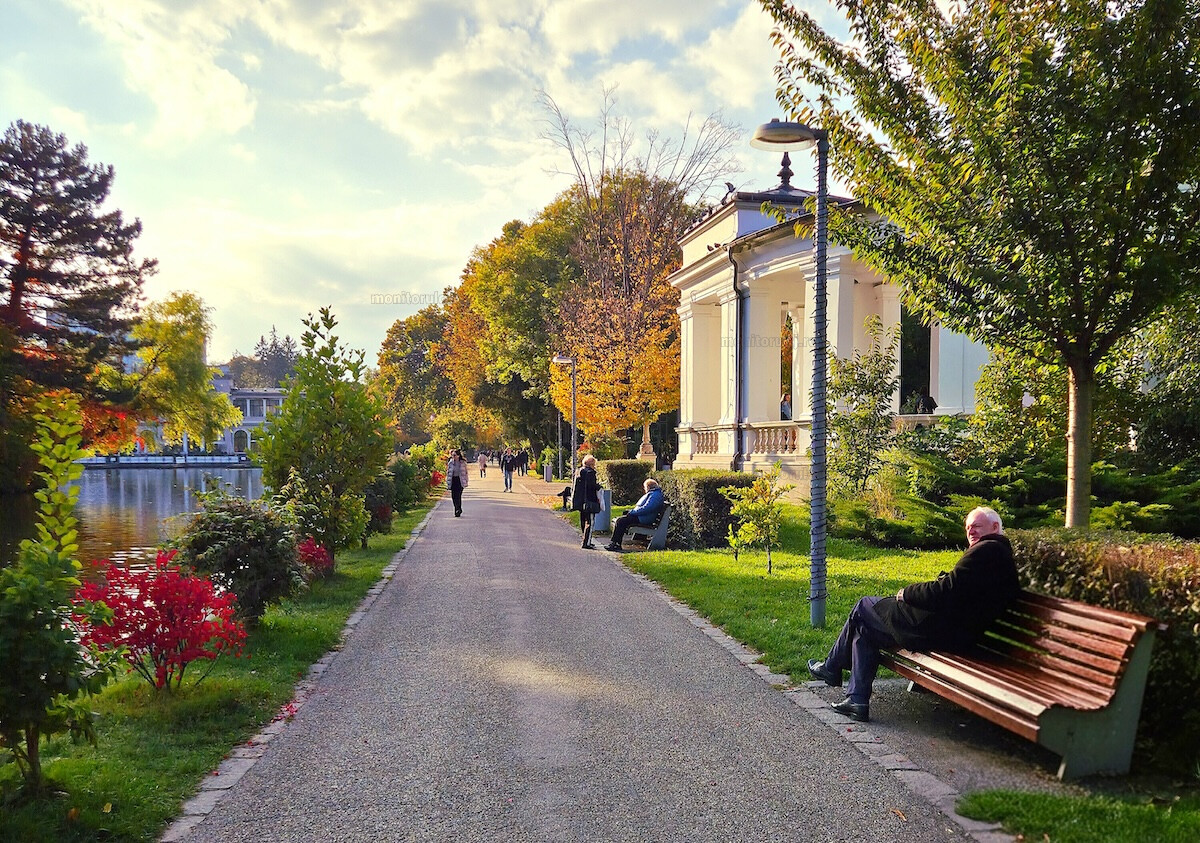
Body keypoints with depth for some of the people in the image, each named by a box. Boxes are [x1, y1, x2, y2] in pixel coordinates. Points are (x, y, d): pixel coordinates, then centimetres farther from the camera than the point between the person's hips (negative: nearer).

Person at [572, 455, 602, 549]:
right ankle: (587, 543, -11)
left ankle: (587, 541, 26)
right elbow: (592, 485, -22)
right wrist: (598, 485, -3)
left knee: (584, 522, 16)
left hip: (580, 501, 9)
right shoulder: (590, 472, -13)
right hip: (589, 501, -9)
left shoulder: (579, 472, 13)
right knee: (589, 522, -7)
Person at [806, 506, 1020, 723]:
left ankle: (831, 668, 24)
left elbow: (947, 591, -24)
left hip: (942, 630, -10)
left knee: (863, 607, 7)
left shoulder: (987, 550, -16)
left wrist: (907, 593, -8)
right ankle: (857, 701, 10)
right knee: (864, 629, 16)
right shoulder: (1000, 553, 16)